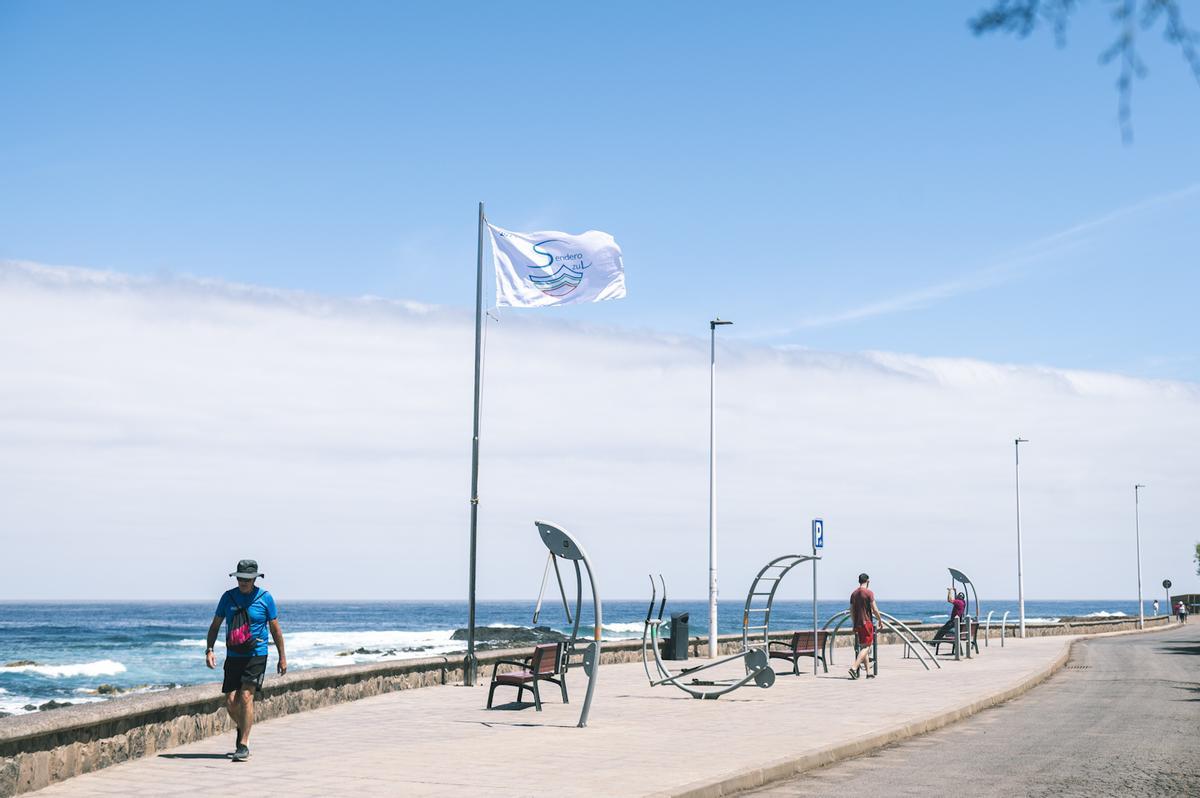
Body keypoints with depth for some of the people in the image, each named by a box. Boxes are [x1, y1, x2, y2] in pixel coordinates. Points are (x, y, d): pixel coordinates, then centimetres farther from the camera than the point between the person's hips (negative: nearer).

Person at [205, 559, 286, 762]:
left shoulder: (265, 598, -2)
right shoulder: (228, 597, 5)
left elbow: (275, 629, 5)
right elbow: (215, 625, 11)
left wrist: (282, 657, 6)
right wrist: (209, 650, -2)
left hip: (256, 655, -3)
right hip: (233, 656, 3)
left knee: (246, 696, -16)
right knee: (230, 702, 1)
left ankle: (243, 745, -12)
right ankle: (242, 729, 32)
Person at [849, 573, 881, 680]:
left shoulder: (854, 594, 10)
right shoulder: (869, 593, -9)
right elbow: (874, 609, -11)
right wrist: (880, 620, 2)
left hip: (857, 624, 7)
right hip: (866, 623, -7)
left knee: (863, 647, 12)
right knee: (866, 647, -7)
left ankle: (868, 672, 15)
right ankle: (854, 668, -22)